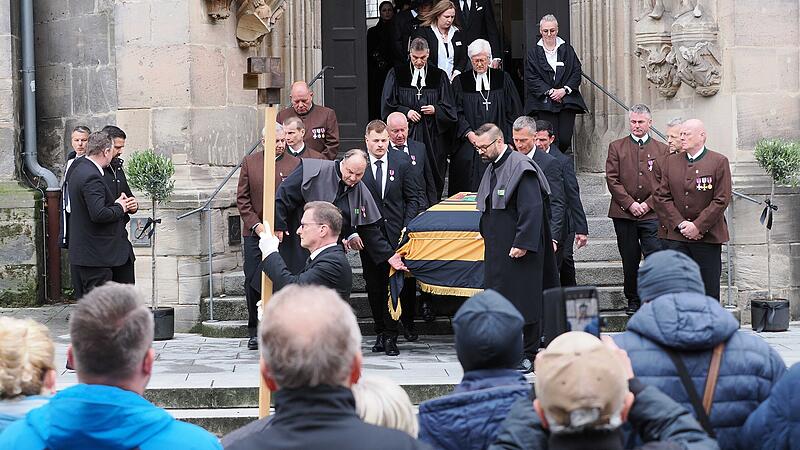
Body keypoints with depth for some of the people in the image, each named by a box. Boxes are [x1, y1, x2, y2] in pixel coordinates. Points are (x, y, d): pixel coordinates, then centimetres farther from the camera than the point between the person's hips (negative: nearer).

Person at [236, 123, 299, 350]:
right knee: (252, 283, 2)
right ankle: (255, 331, 11)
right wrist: (256, 225, -6)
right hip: (254, 233, 1)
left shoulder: (295, 163, 4)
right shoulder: (250, 162, 7)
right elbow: (242, 199, 5)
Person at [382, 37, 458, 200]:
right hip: (406, 135, -1)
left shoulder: (439, 76, 7)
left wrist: (435, 110, -12)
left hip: (433, 137, 1)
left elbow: (449, 108, 7)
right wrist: (405, 111, -10)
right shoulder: (396, 74, 6)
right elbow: (388, 105, 5)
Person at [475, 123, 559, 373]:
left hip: (520, 249, -9)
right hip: (497, 249, 9)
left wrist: (522, 243, -22)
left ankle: (529, 355, 3)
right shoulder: (492, 169, 14)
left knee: (524, 302, -3)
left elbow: (532, 209, -19)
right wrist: (487, 233, 15)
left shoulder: (520, 167, -13)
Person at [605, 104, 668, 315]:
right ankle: (633, 300, 17)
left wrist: (648, 204, -8)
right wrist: (630, 204, -8)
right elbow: (612, 179, 1)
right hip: (624, 214, 1)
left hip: (652, 214, -1)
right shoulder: (616, 147, 8)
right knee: (630, 260, 6)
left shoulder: (662, 150, 9)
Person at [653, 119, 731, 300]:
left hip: (708, 236, -3)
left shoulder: (719, 162, -2)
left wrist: (698, 226, -12)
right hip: (676, 236, 3)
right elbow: (662, 197, 5)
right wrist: (680, 224, -8)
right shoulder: (670, 162, 10)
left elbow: (721, 200, -7)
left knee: (709, 287, 1)